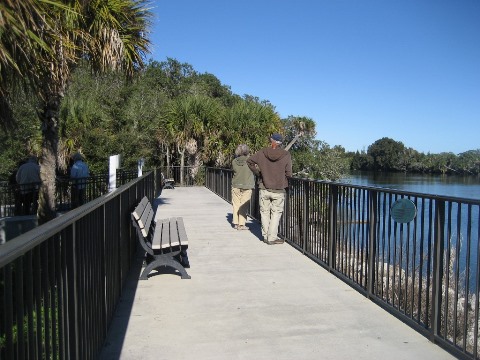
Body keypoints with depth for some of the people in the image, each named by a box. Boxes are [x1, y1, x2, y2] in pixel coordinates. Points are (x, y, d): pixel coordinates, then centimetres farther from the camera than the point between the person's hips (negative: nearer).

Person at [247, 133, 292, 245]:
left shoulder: (262, 153, -3)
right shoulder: (286, 155, -8)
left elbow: (249, 161, 3)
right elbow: (288, 173, -8)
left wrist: (258, 173, 10)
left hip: (264, 189, 2)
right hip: (278, 190, -2)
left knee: (265, 212, 13)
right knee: (276, 213, 7)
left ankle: (265, 236, 20)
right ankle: (272, 238, 5)